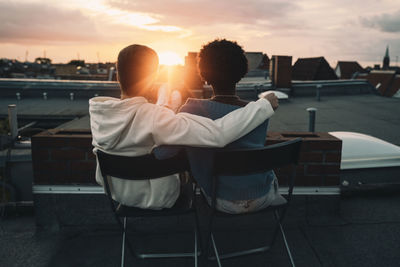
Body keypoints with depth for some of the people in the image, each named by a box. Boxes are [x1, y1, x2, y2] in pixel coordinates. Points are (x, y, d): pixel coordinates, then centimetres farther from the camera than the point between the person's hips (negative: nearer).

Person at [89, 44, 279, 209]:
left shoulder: (96, 111, -17)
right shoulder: (155, 119, -36)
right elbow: (217, 134, -42)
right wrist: (265, 105, -31)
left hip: (111, 191, 5)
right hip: (153, 199, -4)